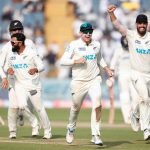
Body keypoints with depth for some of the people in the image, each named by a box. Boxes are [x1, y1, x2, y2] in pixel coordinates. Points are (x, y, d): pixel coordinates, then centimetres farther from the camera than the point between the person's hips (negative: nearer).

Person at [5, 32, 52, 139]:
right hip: (20, 85, 3)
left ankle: (47, 131, 14)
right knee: (22, 106, -21)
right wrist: (8, 69, -6)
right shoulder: (11, 55, 6)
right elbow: (6, 66, 18)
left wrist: (35, 69, -28)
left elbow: (42, 66, -6)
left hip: (34, 85, -3)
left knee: (39, 108, 0)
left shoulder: (32, 53, -8)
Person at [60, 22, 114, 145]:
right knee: (76, 107, 11)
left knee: (97, 105, -17)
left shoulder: (97, 45, 7)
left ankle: (95, 135, -14)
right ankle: (71, 128, 40)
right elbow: (63, 61, -8)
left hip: (94, 80, 2)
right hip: (79, 81, -2)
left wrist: (107, 69, 14)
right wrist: (76, 61, -20)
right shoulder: (74, 45, -5)